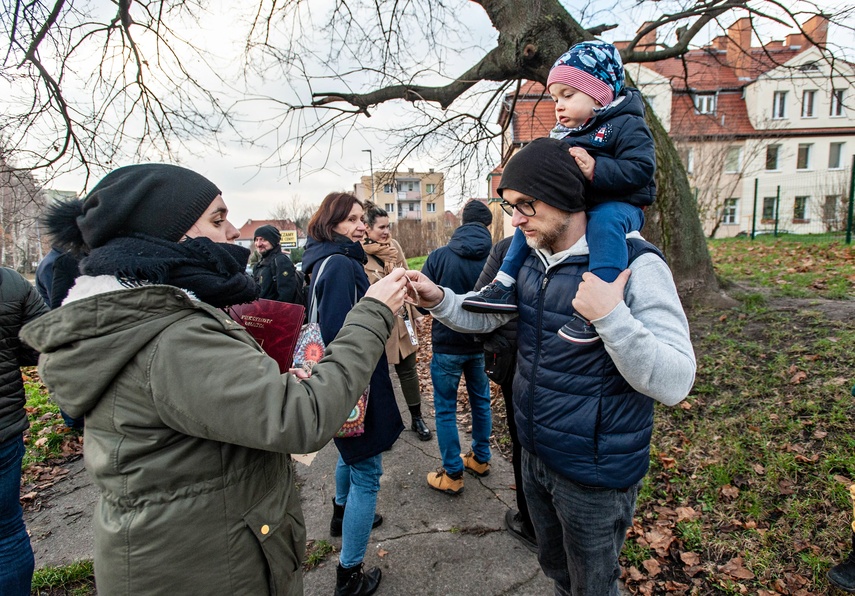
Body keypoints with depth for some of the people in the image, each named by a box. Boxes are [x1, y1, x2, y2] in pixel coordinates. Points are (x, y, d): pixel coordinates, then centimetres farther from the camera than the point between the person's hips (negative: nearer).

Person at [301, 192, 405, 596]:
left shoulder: (330, 261, 10)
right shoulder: (340, 264, -21)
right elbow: (337, 336, -27)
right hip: (354, 387, -11)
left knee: (351, 453, 30)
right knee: (366, 471, 1)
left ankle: (342, 514, 54)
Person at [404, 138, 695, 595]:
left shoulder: (635, 266, -23)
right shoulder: (530, 263, -1)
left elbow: (674, 383, -27)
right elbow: (482, 316, 6)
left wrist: (610, 316, -41)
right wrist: (437, 299, -12)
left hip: (595, 474, -6)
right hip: (535, 455, 6)